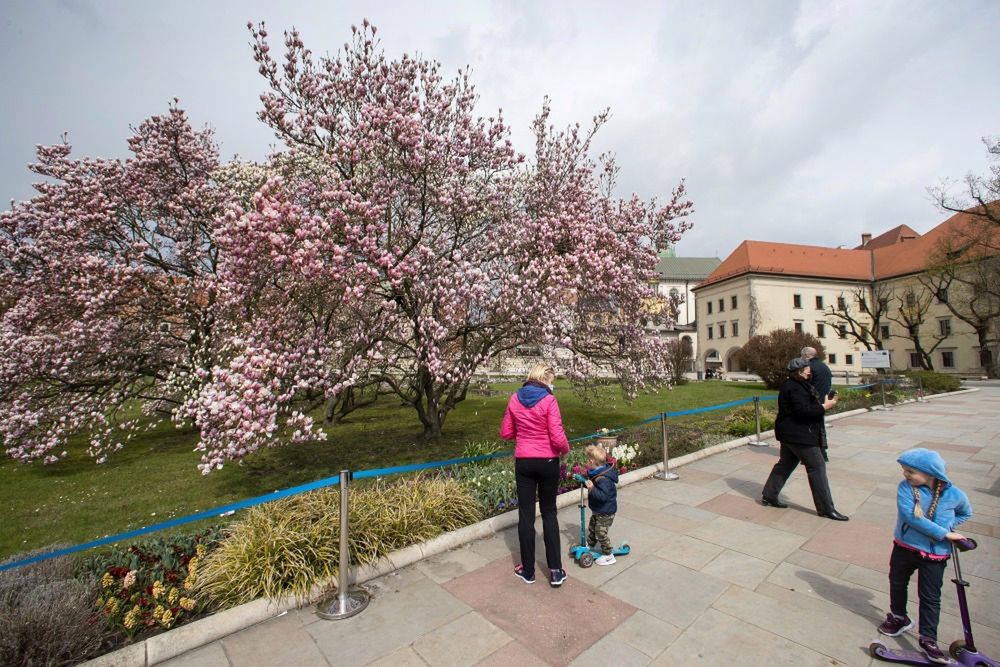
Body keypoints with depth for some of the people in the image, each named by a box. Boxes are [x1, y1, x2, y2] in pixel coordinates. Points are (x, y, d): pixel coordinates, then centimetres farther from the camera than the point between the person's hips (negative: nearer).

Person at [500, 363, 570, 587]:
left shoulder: (515, 399, -2)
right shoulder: (549, 400, -15)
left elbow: (506, 433, 4)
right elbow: (558, 437, -18)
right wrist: (566, 449, 3)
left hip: (523, 462, 2)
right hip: (548, 462, -2)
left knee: (526, 515, 11)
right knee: (549, 512, 15)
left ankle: (528, 570, 23)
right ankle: (555, 570, 19)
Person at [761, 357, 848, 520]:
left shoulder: (789, 385, 14)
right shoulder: (796, 388, -18)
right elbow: (803, 411, -24)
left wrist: (822, 402, 10)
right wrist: (824, 406, -15)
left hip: (789, 433, 11)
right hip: (799, 435, -11)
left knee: (785, 464, 16)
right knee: (817, 466, -3)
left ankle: (768, 496, 21)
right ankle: (826, 508, 4)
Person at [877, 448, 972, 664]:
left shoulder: (954, 494, -11)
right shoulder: (905, 488, -17)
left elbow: (966, 513, 11)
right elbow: (909, 515, -25)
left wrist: (947, 524, -3)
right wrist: (944, 533, -22)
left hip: (935, 555, -1)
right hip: (904, 547, 1)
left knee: (930, 597, 5)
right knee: (897, 583, 18)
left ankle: (928, 639, 19)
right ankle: (898, 617, 40)